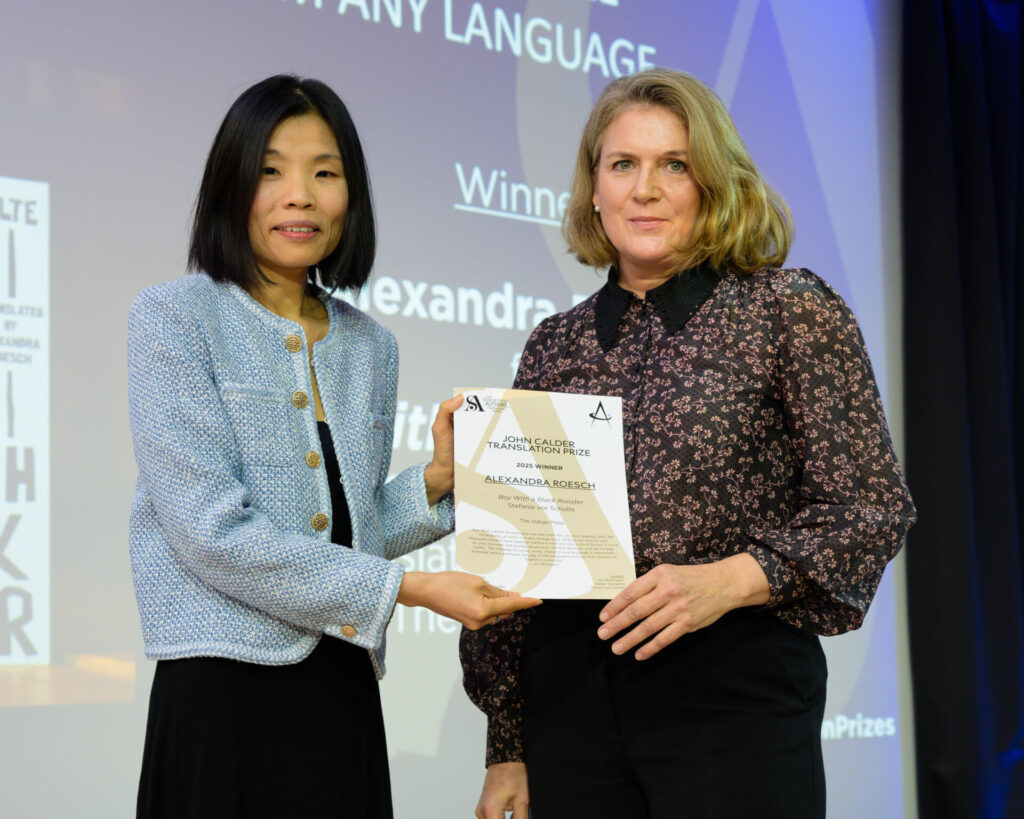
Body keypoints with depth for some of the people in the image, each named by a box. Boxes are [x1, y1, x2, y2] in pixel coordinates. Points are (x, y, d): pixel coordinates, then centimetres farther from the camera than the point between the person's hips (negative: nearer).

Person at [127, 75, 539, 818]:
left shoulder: (370, 346, 12)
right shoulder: (174, 321, -5)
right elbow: (213, 532, -14)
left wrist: (437, 480, -3)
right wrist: (408, 588, -14)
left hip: (343, 691, 5)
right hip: (225, 683, -5)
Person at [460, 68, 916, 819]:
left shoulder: (792, 312, 0)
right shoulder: (555, 346, 11)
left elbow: (875, 509, -5)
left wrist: (728, 581, -19)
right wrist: (507, 748, 10)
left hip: (737, 693, -3)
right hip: (568, 698, 4)